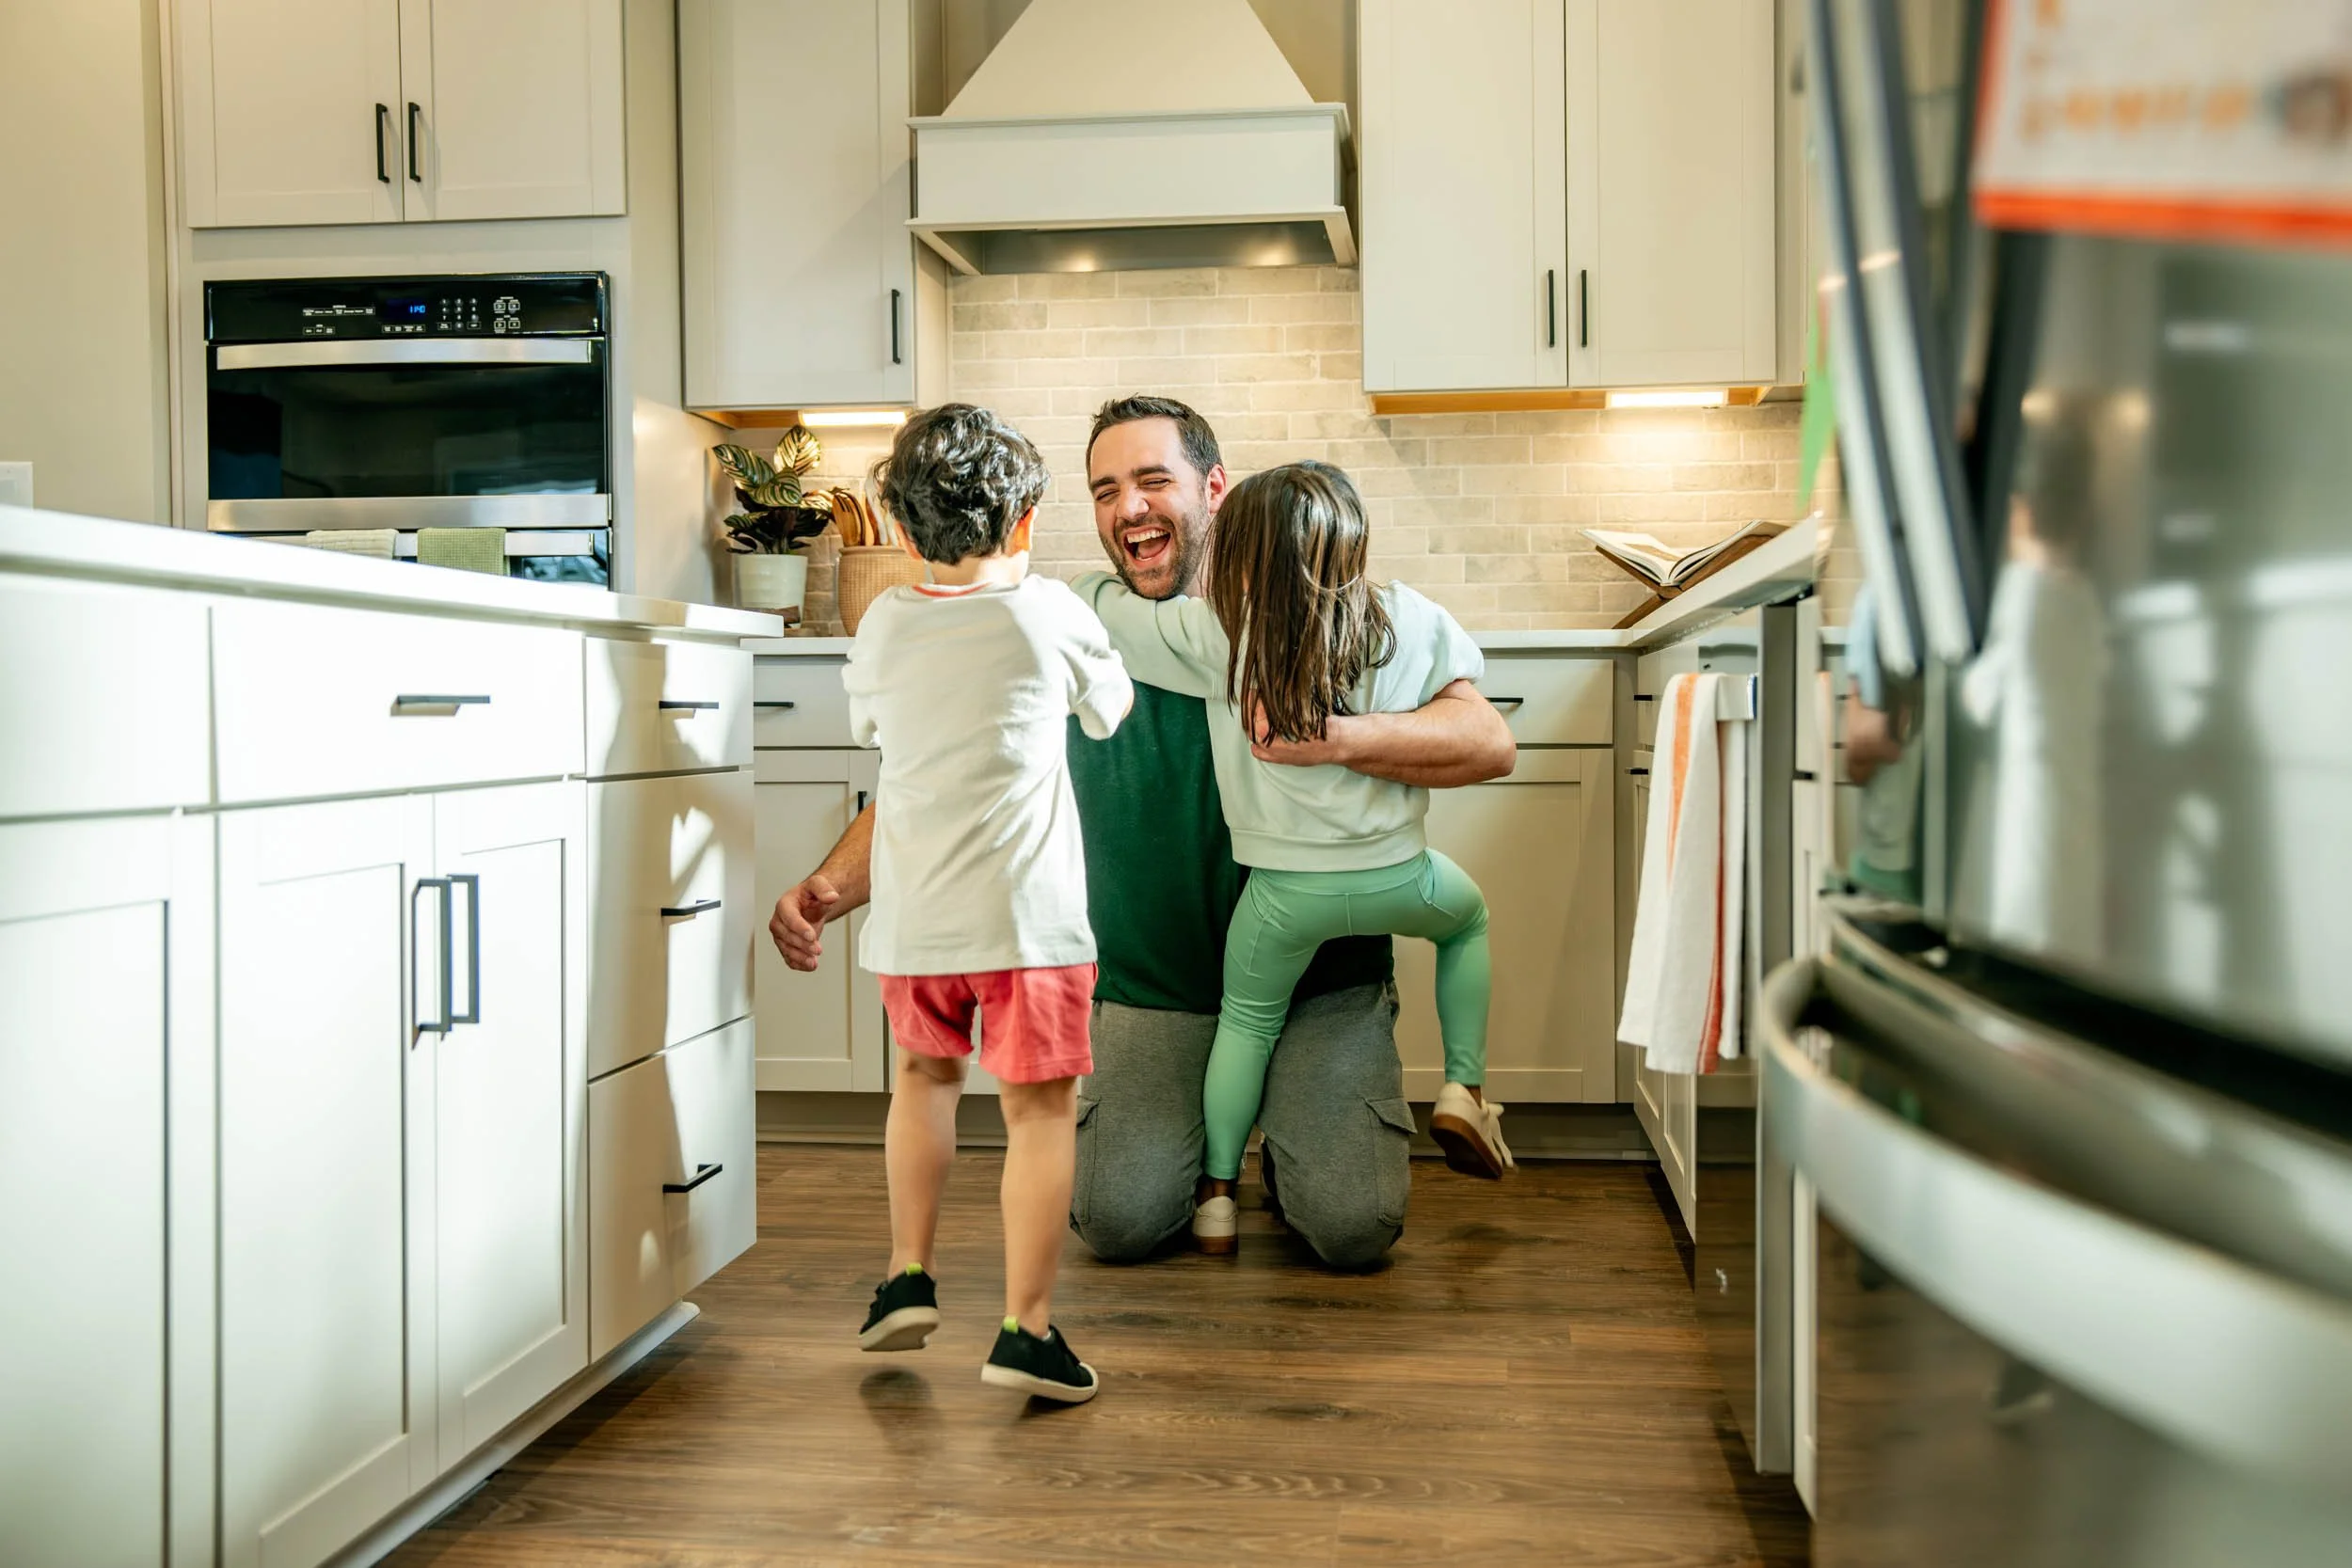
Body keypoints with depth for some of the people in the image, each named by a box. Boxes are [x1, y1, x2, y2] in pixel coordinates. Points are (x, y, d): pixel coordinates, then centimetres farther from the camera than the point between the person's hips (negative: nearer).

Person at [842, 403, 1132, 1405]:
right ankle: (1027, 1327, 2)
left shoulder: (883, 625, 5)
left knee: (926, 1073, 25)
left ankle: (909, 1275, 26)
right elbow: (1112, 710, 15)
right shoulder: (1050, 613, -2)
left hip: (914, 914, 4)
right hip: (1026, 908, -3)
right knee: (1040, 1106, 2)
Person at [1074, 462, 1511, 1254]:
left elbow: (1096, 603, -2)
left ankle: (1216, 1195, 24)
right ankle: (1463, 1090, 24)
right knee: (1469, 915, 32)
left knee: (1246, 1022, 21)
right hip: (1393, 876, 1)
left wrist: (1096, 580, 21)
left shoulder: (1216, 637, -11)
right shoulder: (1412, 622, -7)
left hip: (1284, 890, -1)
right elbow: (1466, 673, 13)